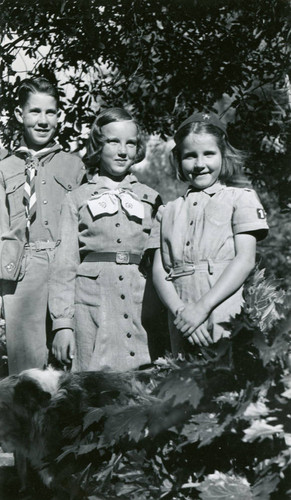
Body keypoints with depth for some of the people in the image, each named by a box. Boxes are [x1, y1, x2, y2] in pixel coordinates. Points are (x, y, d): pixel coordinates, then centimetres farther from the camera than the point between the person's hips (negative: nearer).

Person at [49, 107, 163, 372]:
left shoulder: (150, 199, 14)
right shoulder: (78, 199, 10)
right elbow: (65, 265, 6)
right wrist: (62, 323, -1)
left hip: (140, 306, 1)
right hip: (93, 305, -1)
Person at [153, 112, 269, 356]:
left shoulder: (241, 199, 7)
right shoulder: (171, 210, 18)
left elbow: (245, 260, -4)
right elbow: (159, 268, 9)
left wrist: (202, 308, -13)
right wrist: (180, 310, -10)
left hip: (228, 324, -3)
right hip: (182, 327, 3)